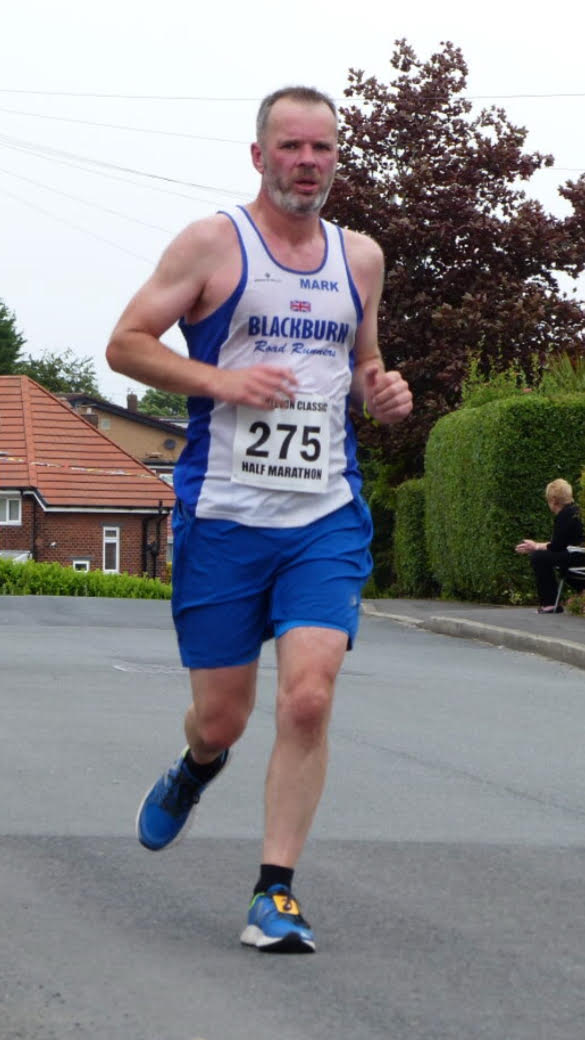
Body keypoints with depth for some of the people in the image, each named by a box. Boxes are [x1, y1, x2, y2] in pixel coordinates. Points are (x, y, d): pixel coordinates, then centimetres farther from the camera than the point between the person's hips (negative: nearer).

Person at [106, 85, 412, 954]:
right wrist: (218, 380, -16)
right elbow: (126, 342, -2)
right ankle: (196, 770, 44)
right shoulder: (213, 243, -1)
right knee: (221, 718, 6)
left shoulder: (361, 257, 12)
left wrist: (383, 393, 3)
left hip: (327, 521, 2)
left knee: (308, 699, -14)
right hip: (222, 518, -2)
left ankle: (276, 893, -6)